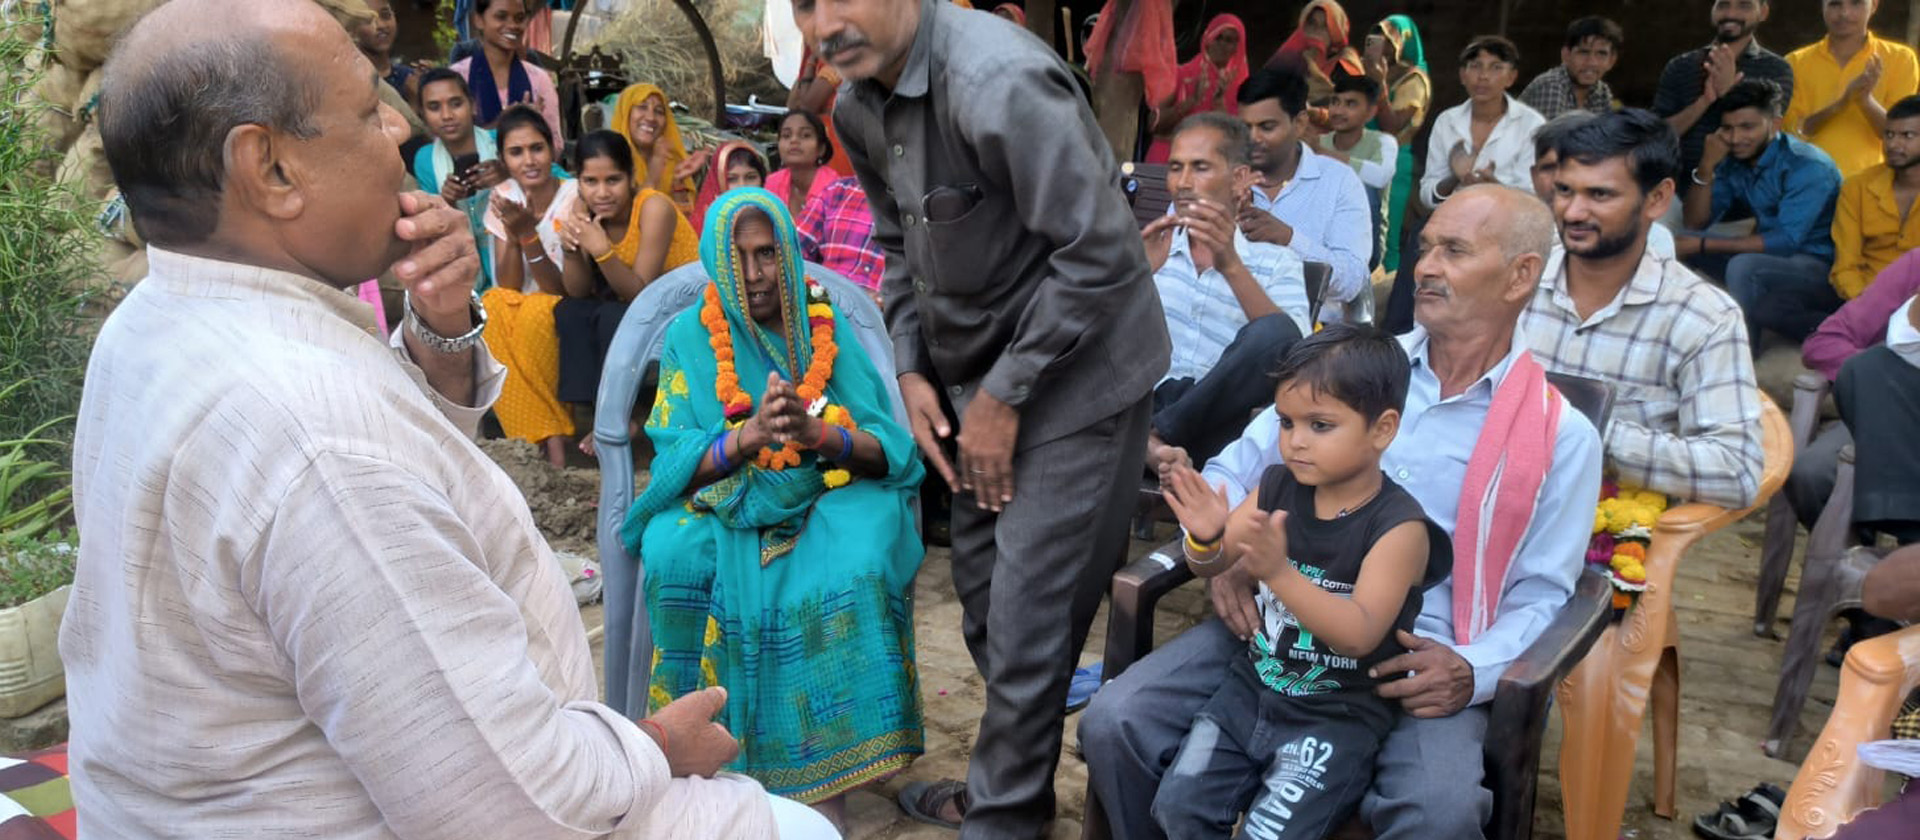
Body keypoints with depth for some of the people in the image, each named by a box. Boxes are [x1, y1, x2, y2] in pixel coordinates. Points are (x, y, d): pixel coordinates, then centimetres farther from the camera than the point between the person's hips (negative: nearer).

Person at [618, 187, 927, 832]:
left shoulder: (828, 330, 3)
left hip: (830, 495, 0)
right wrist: (750, 436, -25)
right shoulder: (691, 337, 3)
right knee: (677, 556, -32)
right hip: (723, 504, 1)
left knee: (857, 567, -33)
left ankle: (823, 782, -23)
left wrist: (817, 434, -24)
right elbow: (675, 461, -5)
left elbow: (889, 448, -3)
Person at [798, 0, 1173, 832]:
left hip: (1075, 374, -8)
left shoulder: (1000, 82, -27)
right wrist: (912, 372, 2)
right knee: (982, 595, 17)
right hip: (978, 373, 8)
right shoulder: (857, 106, 0)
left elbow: (1100, 254, -25)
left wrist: (1004, 396, -18)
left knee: (1028, 614, -3)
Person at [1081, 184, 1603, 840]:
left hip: (1415, 661, -2)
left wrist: (1472, 671, -15)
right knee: (1114, 723, -17)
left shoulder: (1561, 436, 5)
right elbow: (1232, 473, 16)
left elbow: (1540, 596, 5)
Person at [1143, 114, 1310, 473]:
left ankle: (1157, 432, -22)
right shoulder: (1149, 247, 19)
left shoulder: (1276, 262, 14)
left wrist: (1231, 267, -18)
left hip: (1215, 418, -1)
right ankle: (1145, 439, -31)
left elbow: (1294, 349, -6)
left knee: (1275, 333, -27)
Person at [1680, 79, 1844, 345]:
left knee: (1743, 267, -35)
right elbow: (1696, 223, 3)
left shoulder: (1808, 166, -19)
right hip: (1773, 258, 8)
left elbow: (1786, 241, -26)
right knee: (1681, 242, -3)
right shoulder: (1733, 161, 1)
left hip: (1823, 266, -8)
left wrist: (1703, 245, -25)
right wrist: (1706, 168, -13)